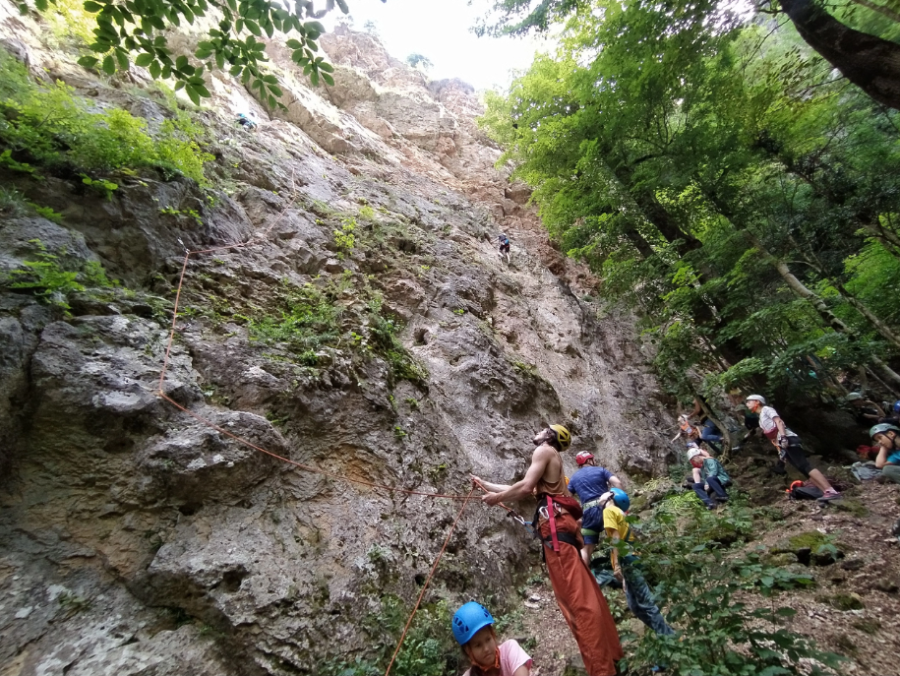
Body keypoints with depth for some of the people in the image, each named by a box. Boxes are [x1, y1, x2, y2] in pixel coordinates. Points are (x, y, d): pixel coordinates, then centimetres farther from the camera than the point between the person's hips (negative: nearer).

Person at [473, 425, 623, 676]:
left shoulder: (544, 450, -2)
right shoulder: (550, 457, 27)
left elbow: (525, 488, -14)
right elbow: (526, 489, 30)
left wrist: (497, 498, 1)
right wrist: (487, 485, 34)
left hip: (555, 525, -10)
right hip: (560, 524, 10)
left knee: (575, 596, -8)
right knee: (584, 593, 14)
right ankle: (609, 653, 24)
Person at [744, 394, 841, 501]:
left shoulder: (766, 409, 3)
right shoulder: (761, 419, 27)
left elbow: (779, 421, -12)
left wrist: (783, 438, -26)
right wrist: (780, 453, 21)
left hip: (789, 440, -9)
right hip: (784, 445, 9)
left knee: (805, 467, -18)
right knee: (804, 470, 1)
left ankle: (831, 491, -24)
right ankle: (826, 492, -4)